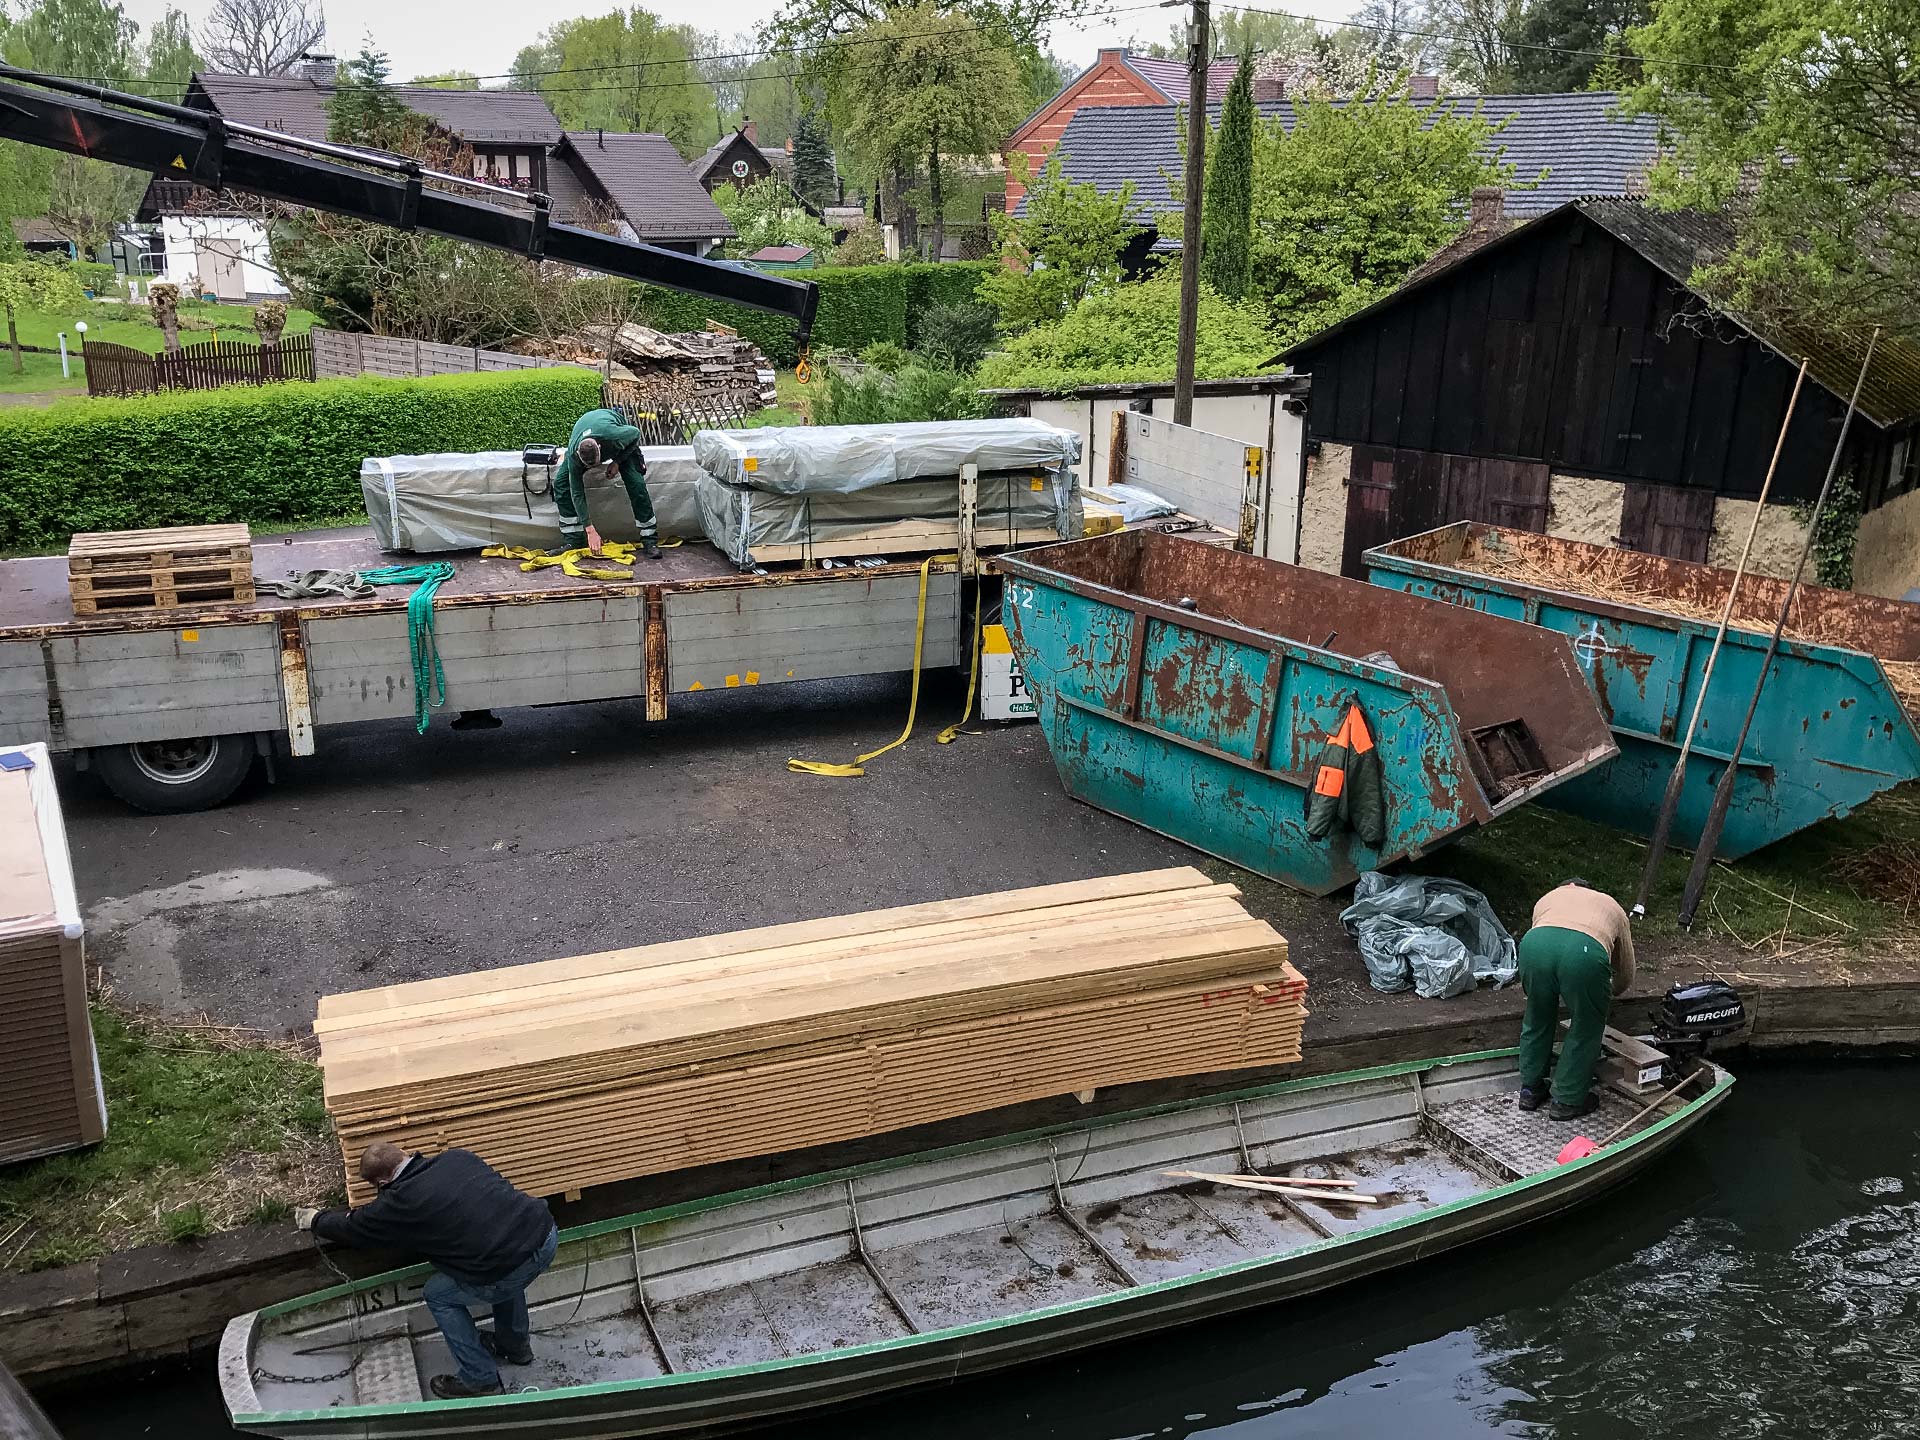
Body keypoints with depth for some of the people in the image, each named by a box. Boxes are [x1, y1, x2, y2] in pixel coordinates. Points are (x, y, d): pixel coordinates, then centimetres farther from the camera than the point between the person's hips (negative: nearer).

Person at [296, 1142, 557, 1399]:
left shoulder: (401, 1202, -2)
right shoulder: (459, 1156, 13)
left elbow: (350, 1228, 16)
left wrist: (314, 1220, 37)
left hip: (514, 1266, -7)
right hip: (548, 1232, 7)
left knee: (438, 1295, 18)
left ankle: (480, 1381, 24)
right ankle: (516, 1345, 51)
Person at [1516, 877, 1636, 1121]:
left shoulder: (1548, 898, 40)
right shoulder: (1612, 907, 39)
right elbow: (1626, 976, 44)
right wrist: (1606, 994, 64)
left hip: (1534, 944, 2)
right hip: (1585, 952, -2)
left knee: (1537, 1019, 26)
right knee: (1586, 1028, 21)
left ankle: (1530, 1090, 35)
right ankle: (1568, 1101, 25)